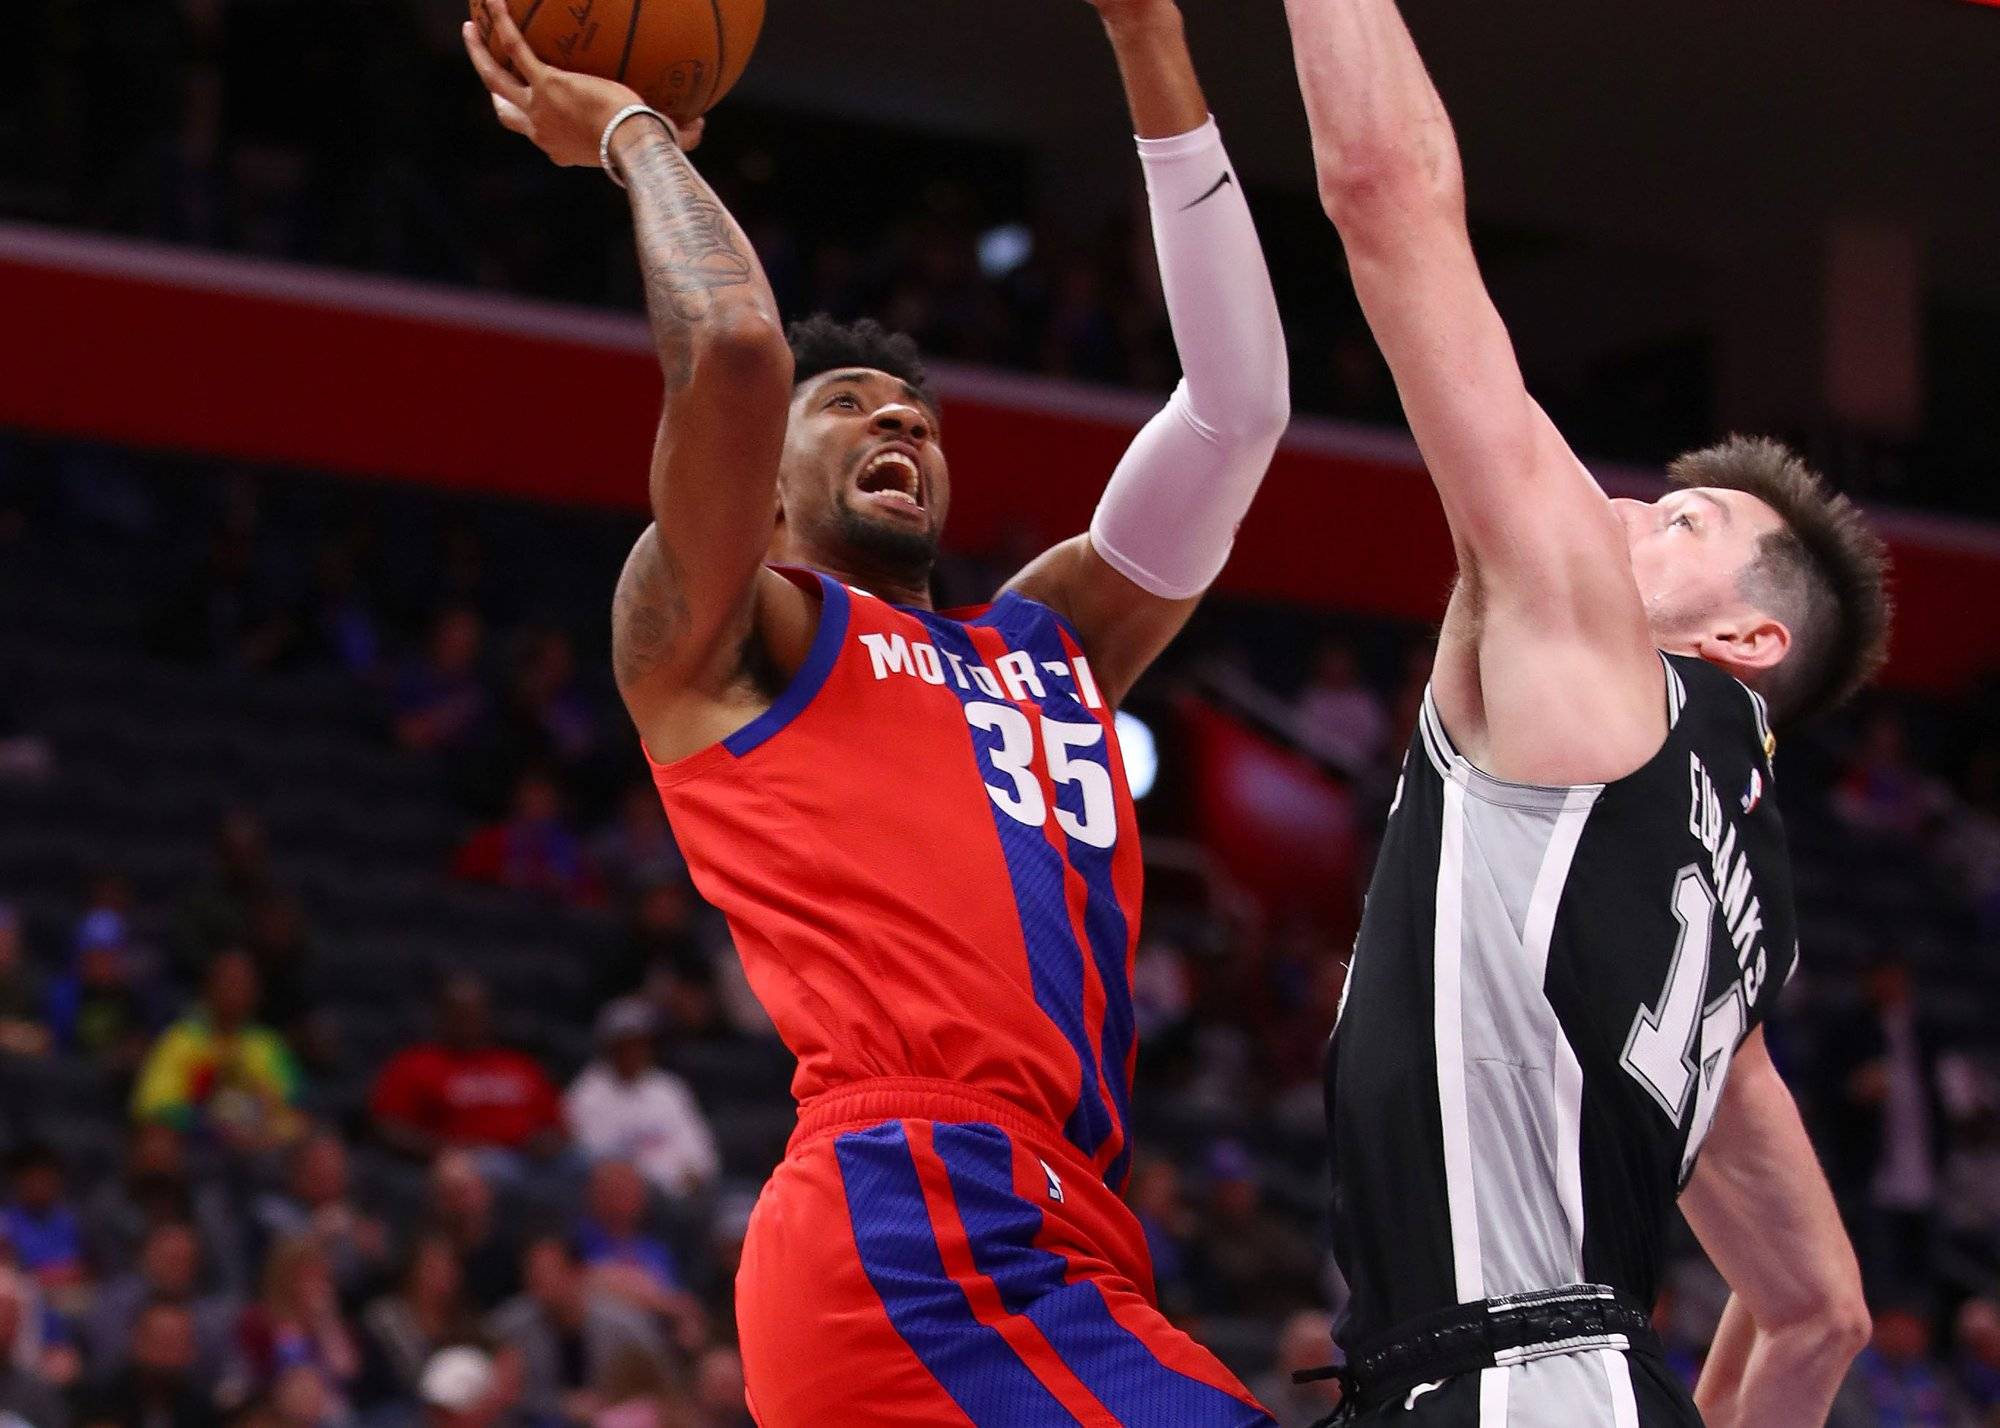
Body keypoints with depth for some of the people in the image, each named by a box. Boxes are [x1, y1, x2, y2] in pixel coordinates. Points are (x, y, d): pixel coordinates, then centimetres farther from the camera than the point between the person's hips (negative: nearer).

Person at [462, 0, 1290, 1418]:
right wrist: (633, 131, 13)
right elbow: (737, 346, -5)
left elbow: (1239, 406, 24)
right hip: (922, 1227, -8)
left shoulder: (1052, 639, 31)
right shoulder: (717, 640, 12)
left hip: (1055, 1241, 8)